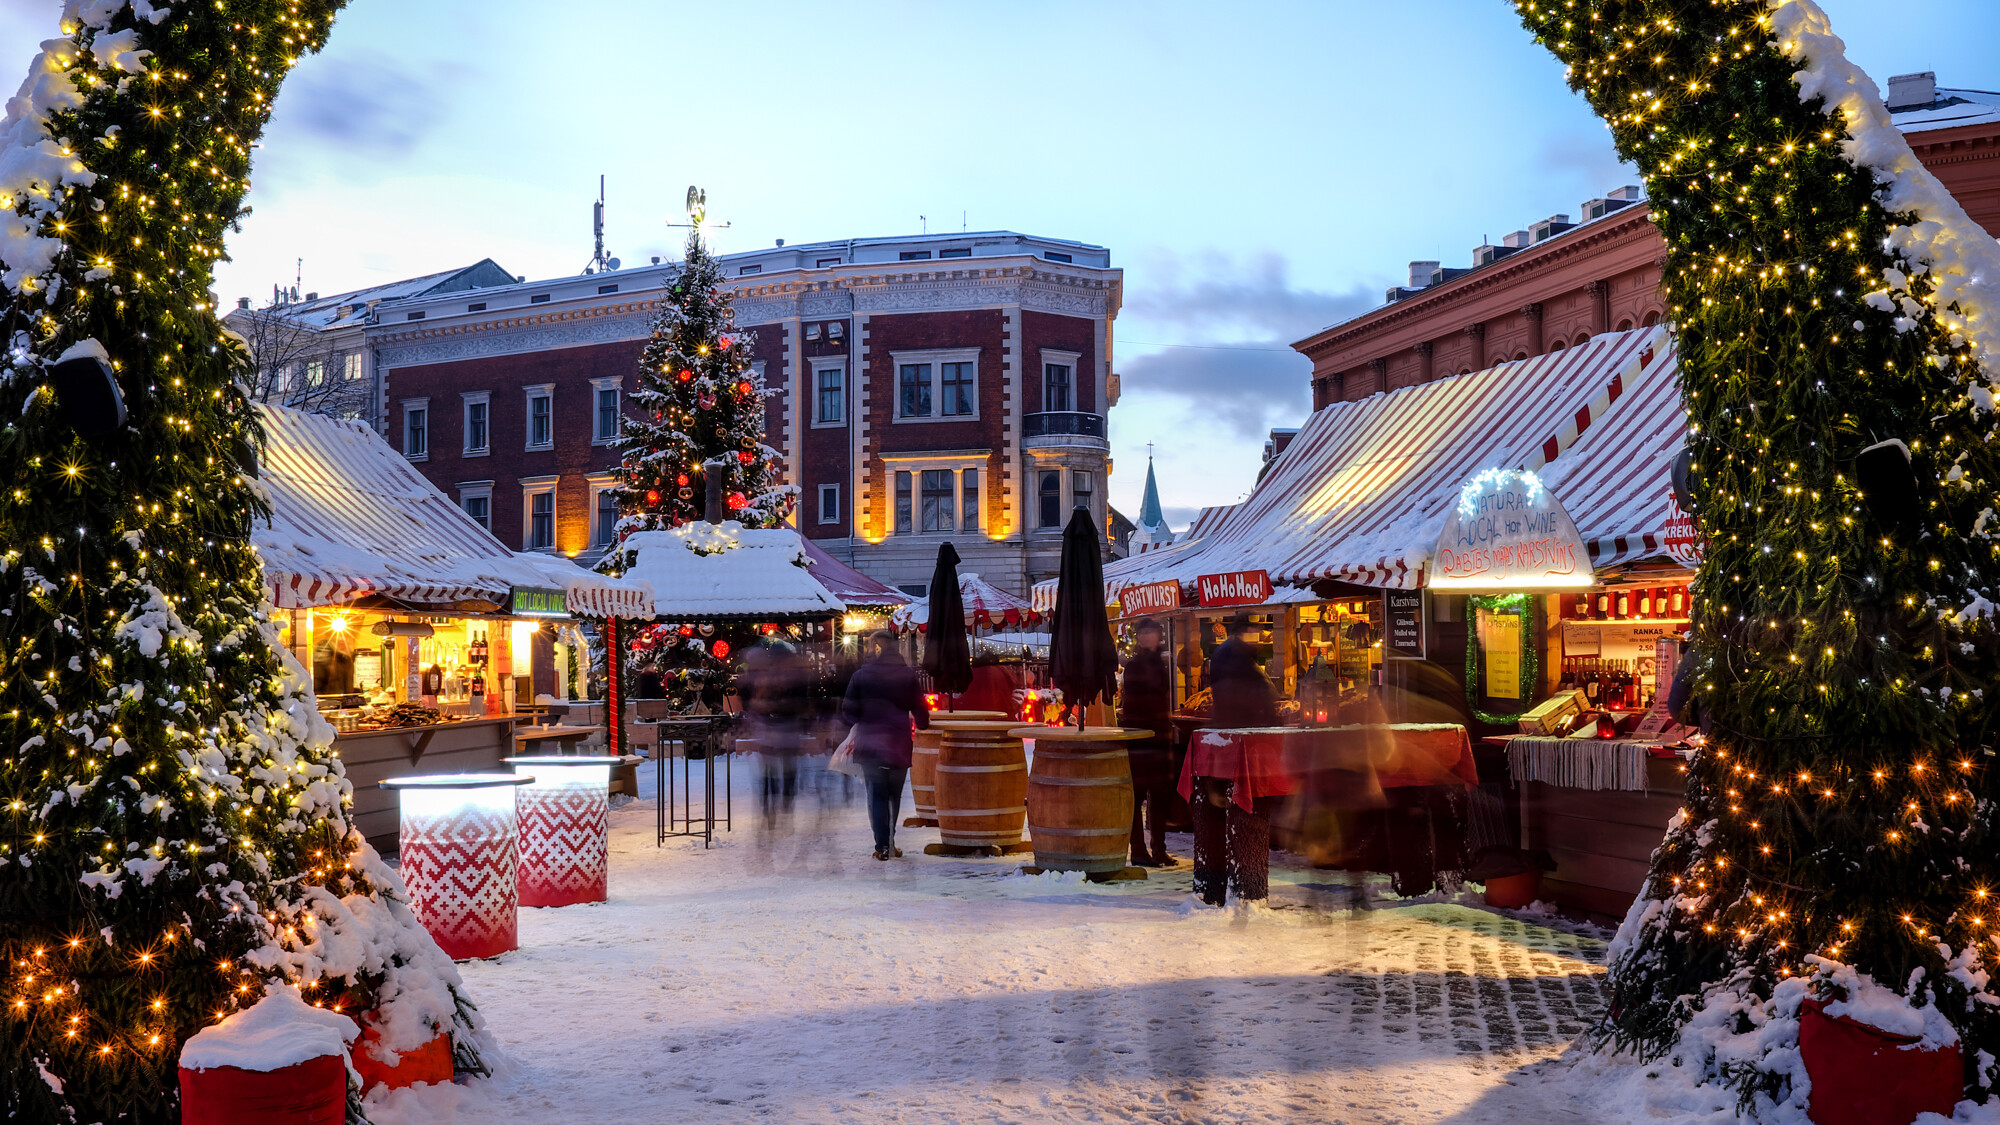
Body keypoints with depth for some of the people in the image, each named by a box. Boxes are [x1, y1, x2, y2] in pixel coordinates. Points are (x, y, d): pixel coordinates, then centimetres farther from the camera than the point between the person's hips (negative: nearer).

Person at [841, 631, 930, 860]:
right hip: (899, 745, 1)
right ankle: (890, 843, 17)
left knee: (876, 795, 6)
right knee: (895, 795, 15)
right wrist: (923, 725, 22)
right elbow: (919, 710, 0)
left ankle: (882, 846, 1)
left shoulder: (861, 675, -3)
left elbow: (848, 711, -2)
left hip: (869, 745, -1)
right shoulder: (907, 675, -1)